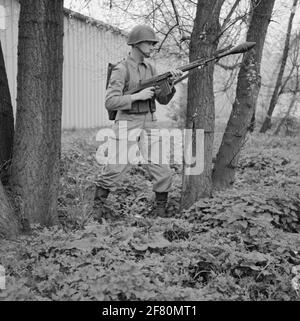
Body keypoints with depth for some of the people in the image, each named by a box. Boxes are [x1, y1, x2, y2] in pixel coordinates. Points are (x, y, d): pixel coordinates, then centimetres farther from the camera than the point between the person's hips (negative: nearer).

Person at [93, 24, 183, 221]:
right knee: (115, 170, -3)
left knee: (162, 171, -1)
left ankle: (160, 209, 14)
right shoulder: (121, 70, -7)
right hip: (127, 125, -5)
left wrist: (171, 83, -8)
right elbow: (110, 102, -16)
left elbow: (163, 99, 10)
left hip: (150, 125, 5)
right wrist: (138, 96, -20)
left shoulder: (150, 68, 12)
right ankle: (99, 205, 15)